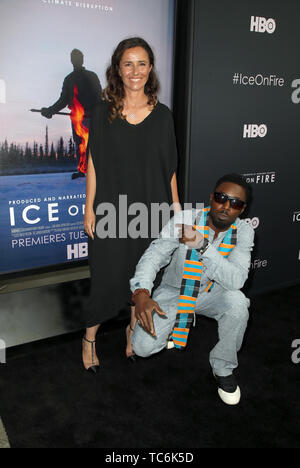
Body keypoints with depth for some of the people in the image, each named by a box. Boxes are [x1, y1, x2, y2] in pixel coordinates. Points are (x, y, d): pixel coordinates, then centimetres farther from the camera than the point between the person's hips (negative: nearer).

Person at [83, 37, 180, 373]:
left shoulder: (162, 115, 3)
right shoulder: (103, 113, -1)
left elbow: (169, 168, 5)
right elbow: (93, 164, -1)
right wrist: (89, 208, -5)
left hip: (150, 209, 2)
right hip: (111, 209, -2)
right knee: (108, 275, 2)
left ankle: (134, 327, 36)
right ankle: (90, 337, 23)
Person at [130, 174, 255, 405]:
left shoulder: (243, 232, -16)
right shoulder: (184, 219, -19)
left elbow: (236, 280, -31)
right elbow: (153, 256, -23)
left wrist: (202, 245, -43)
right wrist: (141, 294, -42)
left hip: (211, 294, 1)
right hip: (174, 292, 0)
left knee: (237, 301, -34)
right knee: (143, 346, -18)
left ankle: (223, 368, -7)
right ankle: (175, 327, 19)